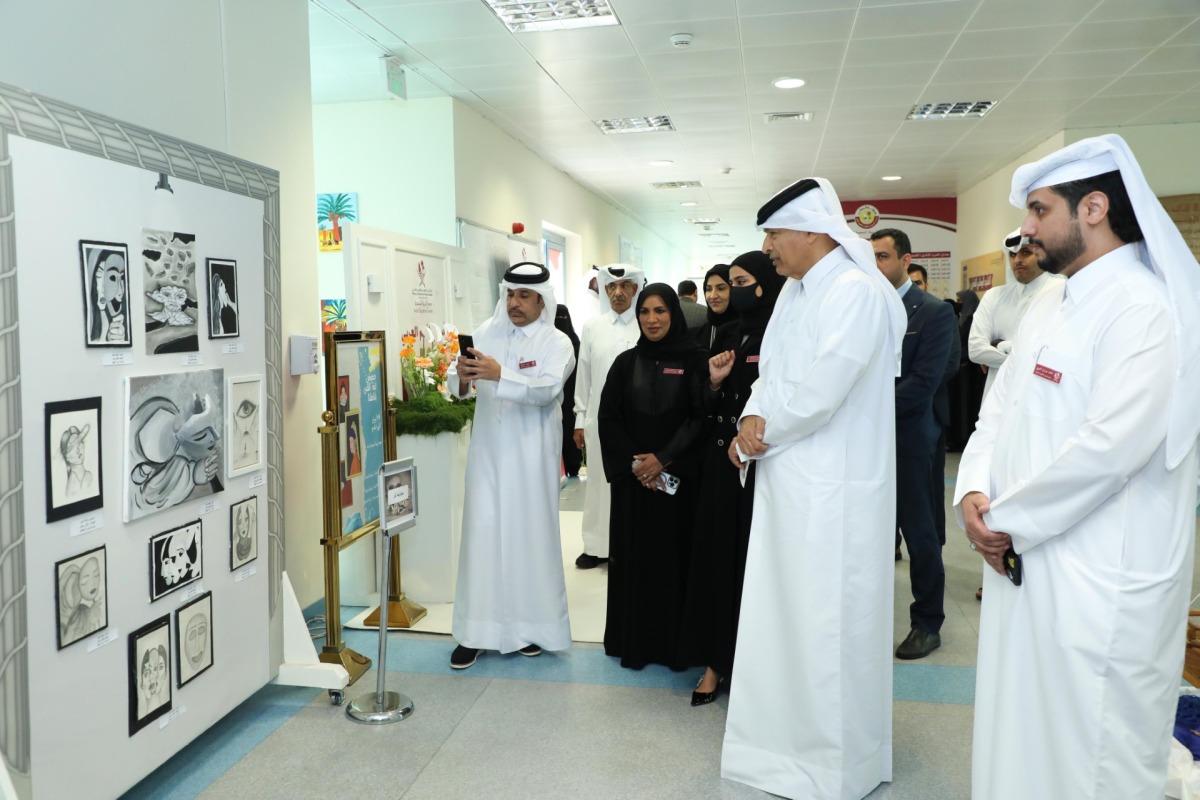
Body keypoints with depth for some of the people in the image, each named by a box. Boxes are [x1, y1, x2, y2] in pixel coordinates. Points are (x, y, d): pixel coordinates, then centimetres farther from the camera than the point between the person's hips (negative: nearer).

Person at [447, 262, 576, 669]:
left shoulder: (557, 343, -3)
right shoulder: (486, 333, 6)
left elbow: (546, 390, -21)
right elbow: (457, 384, -1)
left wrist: (499, 374, -34)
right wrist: (463, 376, -24)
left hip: (530, 456, -2)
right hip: (488, 451, 3)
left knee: (530, 535, 5)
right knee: (482, 534, 2)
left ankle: (529, 625, 20)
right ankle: (475, 630, 10)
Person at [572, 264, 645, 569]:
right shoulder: (592, 327, 7)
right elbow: (583, 375, 9)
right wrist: (580, 419, 8)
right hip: (599, 418, 3)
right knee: (600, 480, 9)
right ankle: (598, 545, 19)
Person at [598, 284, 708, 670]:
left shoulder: (694, 360, 0)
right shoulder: (626, 362, 7)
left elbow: (700, 417, -5)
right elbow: (608, 417, 2)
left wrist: (663, 459, -13)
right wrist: (633, 464, -9)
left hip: (678, 477, -2)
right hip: (632, 476, 2)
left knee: (673, 554, 2)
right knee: (633, 554, 5)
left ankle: (674, 642, 14)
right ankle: (633, 640, 16)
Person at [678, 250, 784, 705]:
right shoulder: (727, 335, 11)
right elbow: (707, 407, 13)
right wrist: (714, 382, -6)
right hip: (721, 459, 5)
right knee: (715, 553, 6)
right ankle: (716, 659, 16)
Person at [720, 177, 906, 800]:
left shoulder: (857, 292, -15)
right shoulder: (794, 292, 14)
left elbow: (821, 392, -22)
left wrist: (758, 434, -8)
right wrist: (753, 417, -5)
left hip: (833, 490, -9)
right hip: (786, 482, 9)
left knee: (825, 623, 2)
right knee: (785, 615, 17)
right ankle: (792, 737, 35)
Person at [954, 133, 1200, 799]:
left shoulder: (1144, 307, -16)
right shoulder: (1049, 301, 12)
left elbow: (1109, 445, -24)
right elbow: (1000, 407, 12)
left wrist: (1008, 519, -13)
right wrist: (974, 491, -5)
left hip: (1098, 586, -8)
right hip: (1023, 562, 8)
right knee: (1019, 736, 20)